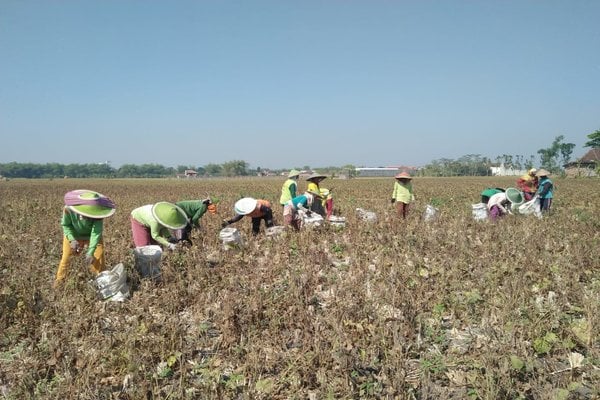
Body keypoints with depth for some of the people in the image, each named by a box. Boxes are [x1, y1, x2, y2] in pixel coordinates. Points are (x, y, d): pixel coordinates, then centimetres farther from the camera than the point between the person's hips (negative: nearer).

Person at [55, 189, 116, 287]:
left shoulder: (97, 213, -38)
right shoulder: (68, 209, -36)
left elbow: (96, 232, -35)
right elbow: (65, 225, -18)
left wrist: (90, 252, -41)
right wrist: (72, 240, -31)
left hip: (92, 235, 0)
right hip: (72, 235, 1)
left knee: (98, 257, -2)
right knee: (66, 257, 8)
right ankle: (59, 279, 30)